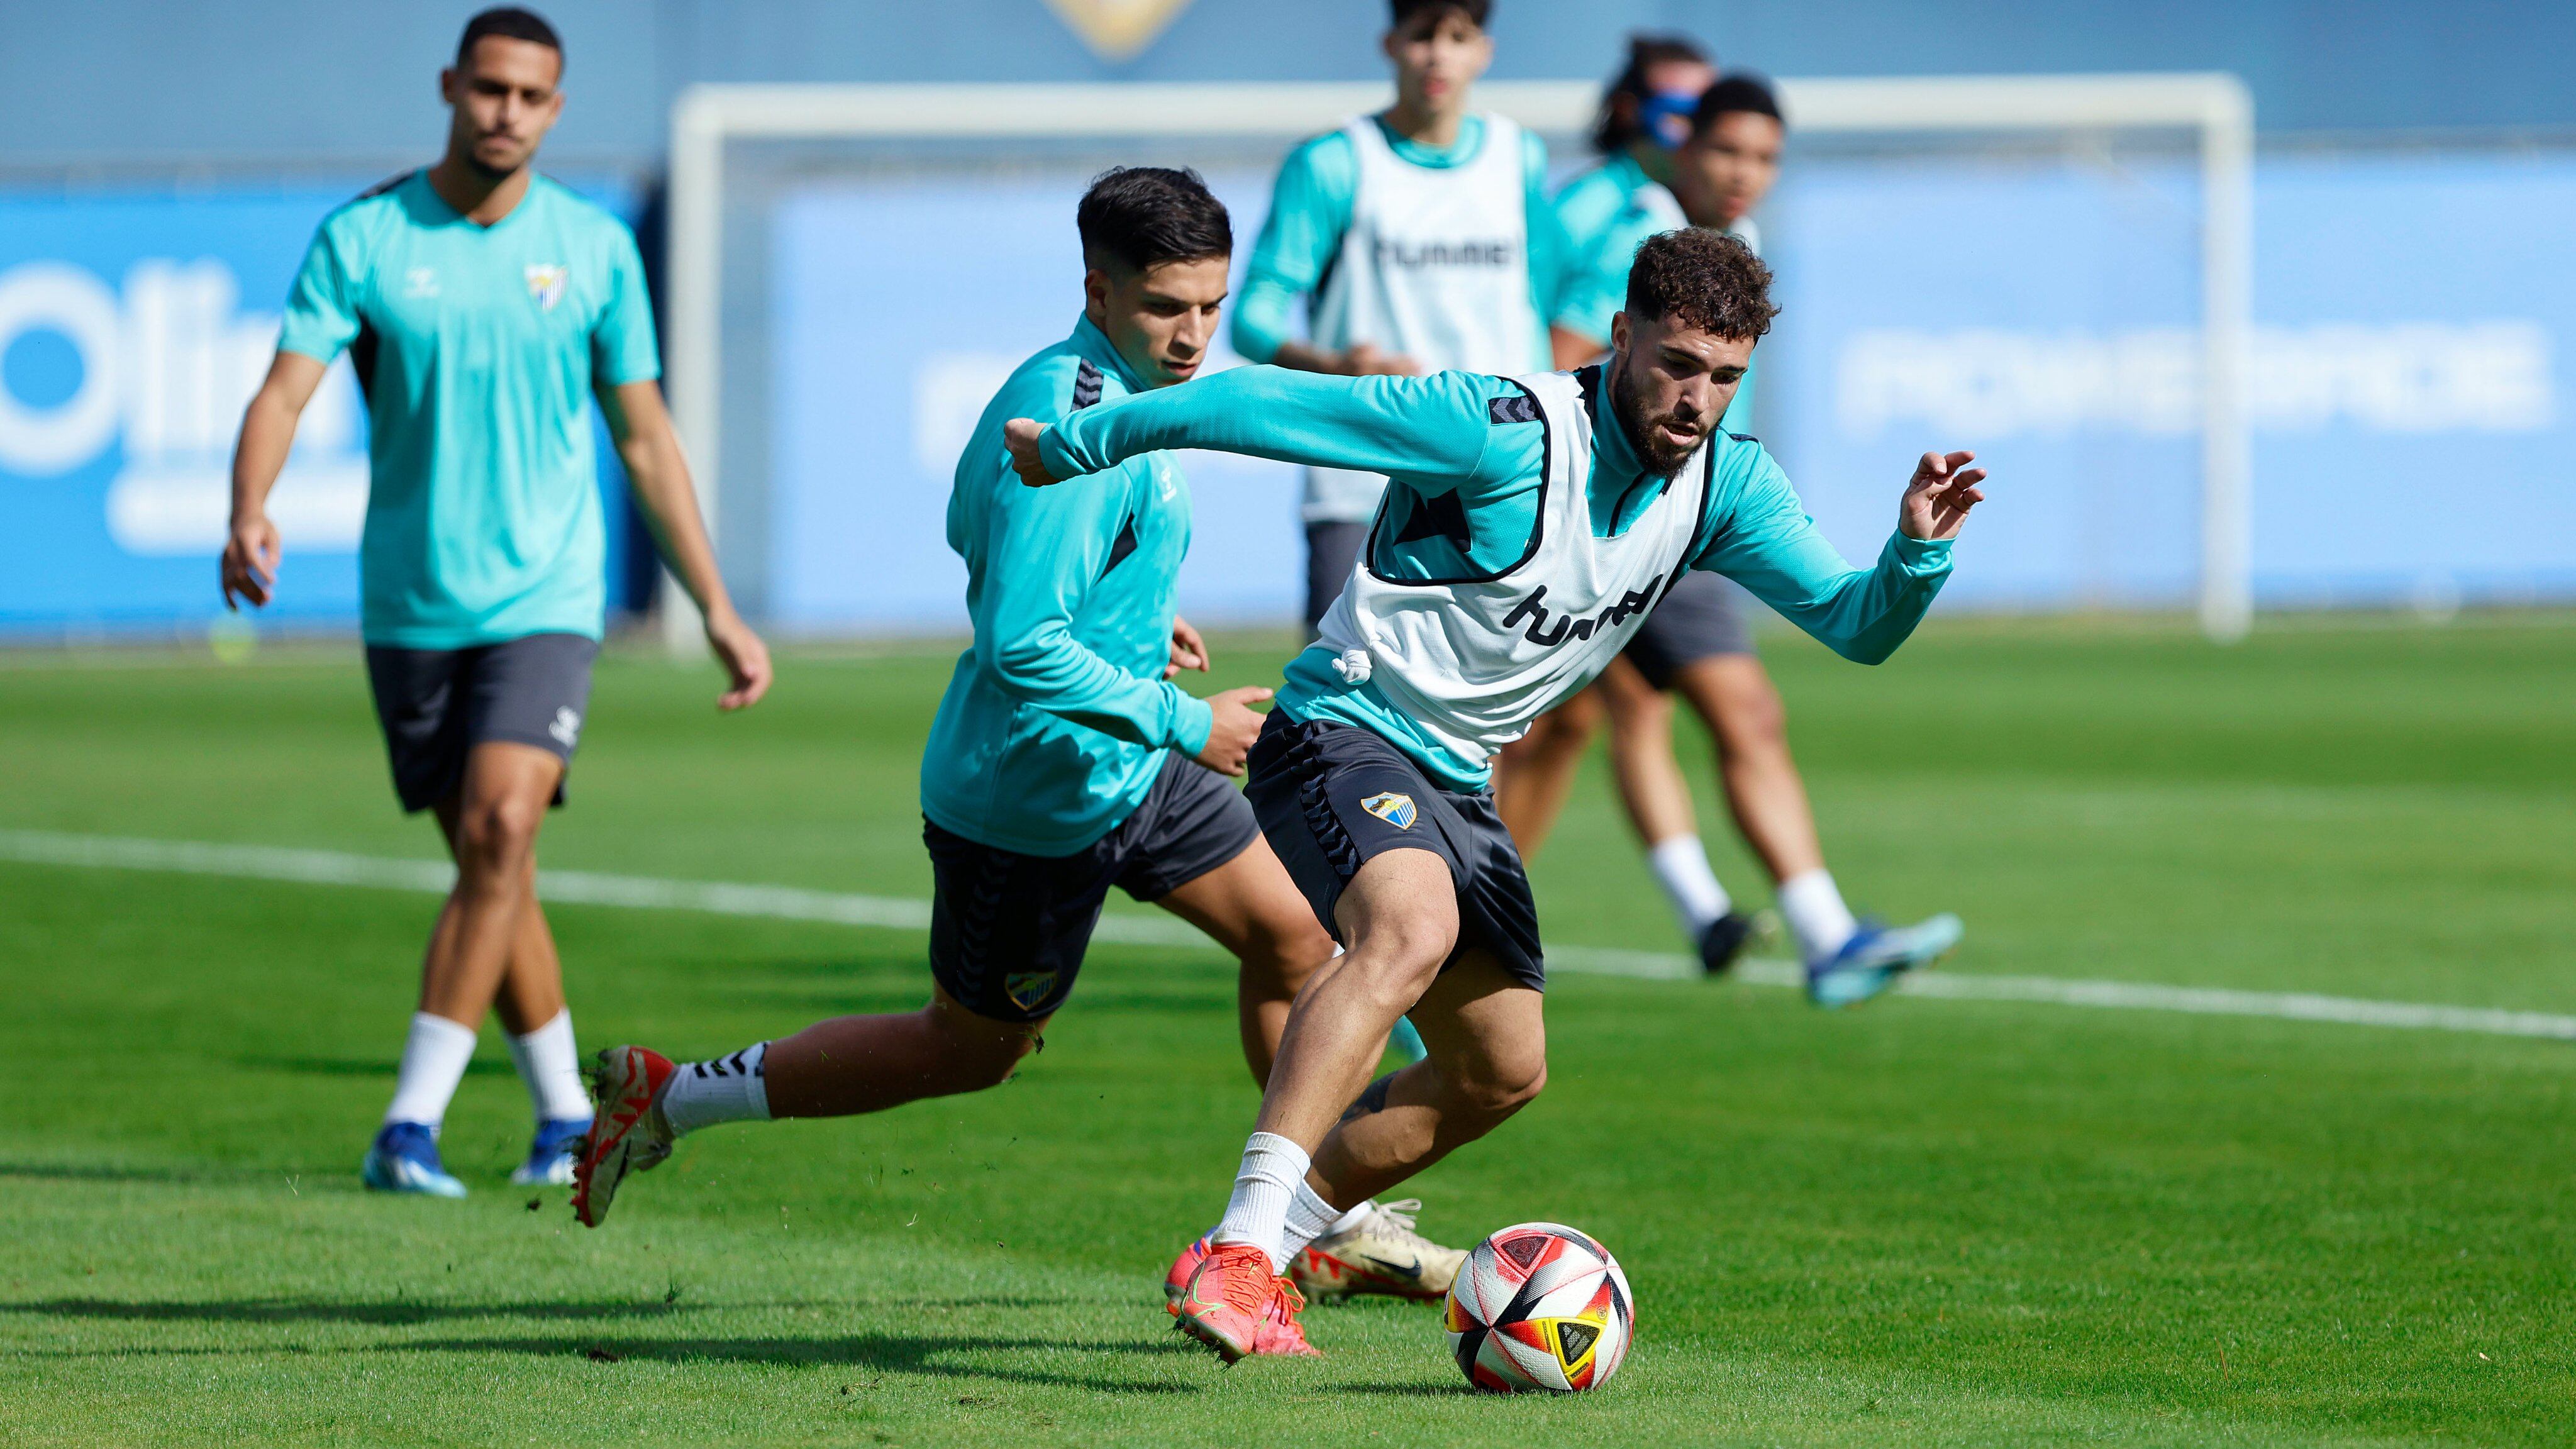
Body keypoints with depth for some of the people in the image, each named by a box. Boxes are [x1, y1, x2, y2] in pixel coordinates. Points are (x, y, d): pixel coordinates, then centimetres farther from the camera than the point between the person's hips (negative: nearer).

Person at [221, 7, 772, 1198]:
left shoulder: (593, 248, 1)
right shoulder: (362, 239, -2)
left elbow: (645, 440, 9)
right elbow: (283, 393, -12)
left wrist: (717, 611, 8)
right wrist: (248, 517, -33)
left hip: (545, 598, -1)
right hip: (409, 603, 1)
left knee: (500, 831, -20)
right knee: (486, 867, 7)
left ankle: (413, 1125, -21)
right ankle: (566, 1113, 24)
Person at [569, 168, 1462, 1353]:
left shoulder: (1104, 388, 5)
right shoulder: (1069, 426, -27)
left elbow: (977, 533, 20)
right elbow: (1020, 644, -31)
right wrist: (1183, 723, -23)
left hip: (1123, 763, 9)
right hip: (1040, 797, -9)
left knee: (1292, 932, 10)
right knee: (972, 1049, 5)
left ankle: (1330, 1219, 23)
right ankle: (668, 1100, 16)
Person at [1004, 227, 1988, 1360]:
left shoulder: (1724, 482, -2)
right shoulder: (1505, 430, -24)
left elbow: (1856, 624, 0)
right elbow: (1261, 404, -20)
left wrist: (1917, 552, -23)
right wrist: (1075, 446, -13)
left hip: (1453, 779, 9)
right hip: (1345, 729, -9)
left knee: (1502, 1073, 13)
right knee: (1413, 927, -37)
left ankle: (1255, 1254, 25)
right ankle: (1243, 1249, -42)